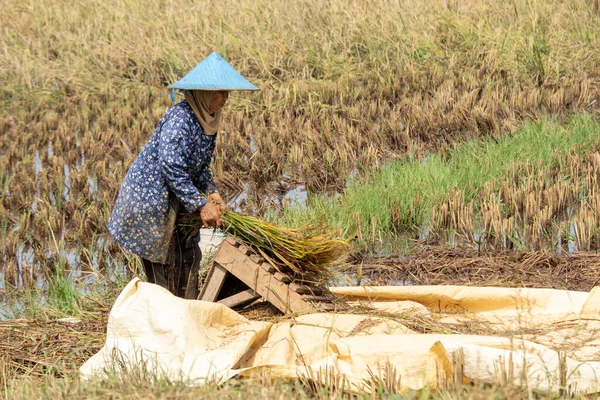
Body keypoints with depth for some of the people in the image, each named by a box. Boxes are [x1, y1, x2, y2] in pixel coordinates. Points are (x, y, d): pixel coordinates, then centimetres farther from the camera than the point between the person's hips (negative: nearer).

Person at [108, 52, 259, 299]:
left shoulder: (208, 121, 5)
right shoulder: (180, 118, -24)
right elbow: (170, 166, -30)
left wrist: (211, 193, -2)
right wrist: (201, 205, -28)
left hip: (173, 202, 9)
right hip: (149, 198, -9)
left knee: (189, 258, 9)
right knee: (166, 270, -4)